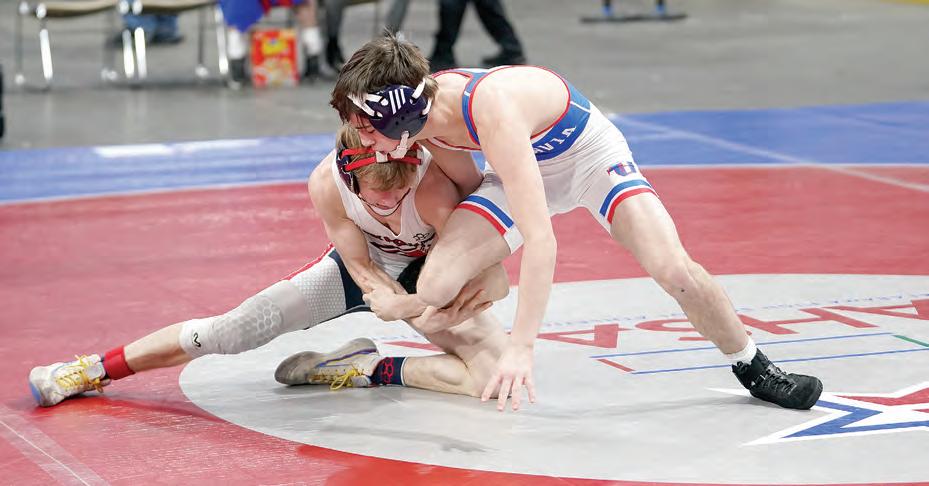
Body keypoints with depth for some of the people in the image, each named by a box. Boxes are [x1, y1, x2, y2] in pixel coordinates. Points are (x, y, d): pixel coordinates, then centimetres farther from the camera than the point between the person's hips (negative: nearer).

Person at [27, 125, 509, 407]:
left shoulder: (434, 186, -39)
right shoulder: (327, 183, -31)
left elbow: (492, 278, -32)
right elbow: (363, 271, -20)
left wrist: (446, 309, -47)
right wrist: (419, 317, -32)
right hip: (365, 267, 1)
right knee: (243, 325, -10)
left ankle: (371, 368, -10)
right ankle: (97, 369, 5)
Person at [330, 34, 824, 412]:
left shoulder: (492, 106, -43)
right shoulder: (424, 110, -22)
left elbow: (540, 238, -48)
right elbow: (465, 181, 1)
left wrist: (520, 347, -51)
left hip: (589, 151, -5)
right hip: (522, 169, 5)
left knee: (673, 270, -22)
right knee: (435, 288, -16)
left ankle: (754, 369, 6)